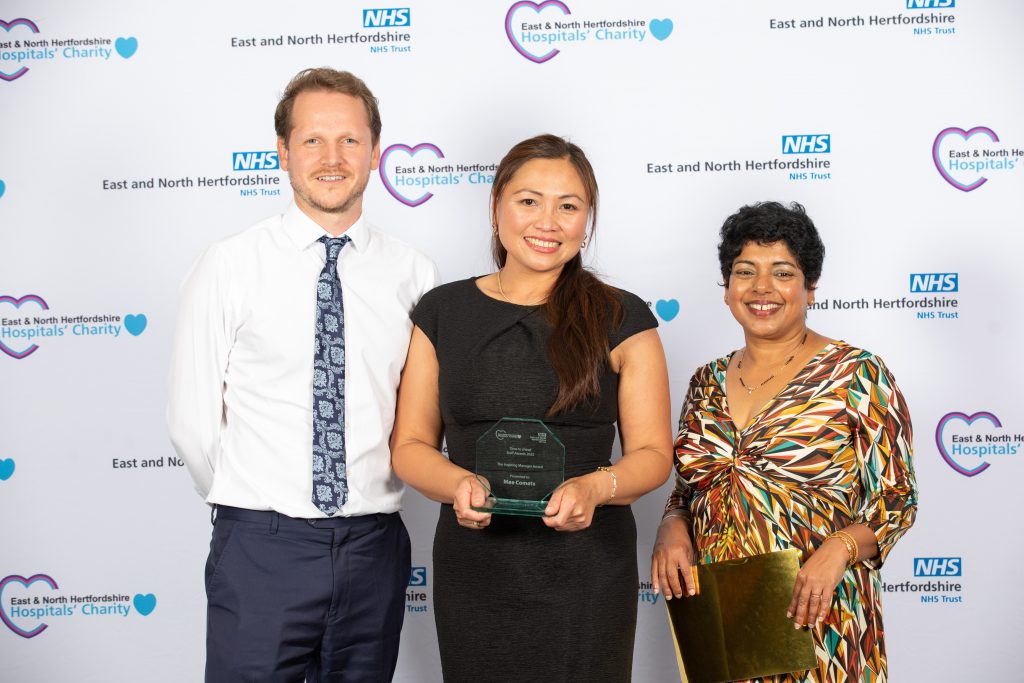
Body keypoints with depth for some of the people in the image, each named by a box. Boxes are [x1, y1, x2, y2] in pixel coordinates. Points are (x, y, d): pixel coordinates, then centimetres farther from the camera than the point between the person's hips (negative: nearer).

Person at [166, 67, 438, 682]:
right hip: (260, 553, -2)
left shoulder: (413, 273, 2)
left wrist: (371, 495, 7)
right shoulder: (230, 267, -3)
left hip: (374, 550, 2)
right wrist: (252, 506, 6)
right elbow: (192, 418, 0)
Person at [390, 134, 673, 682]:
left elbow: (653, 453, 0)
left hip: (587, 572, -1)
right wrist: (458, 484, -16)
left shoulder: (621, 319, 0)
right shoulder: (442, 312, 4)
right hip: (472, 569, 1)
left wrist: (596, 486, -20)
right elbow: (410, 444, 5)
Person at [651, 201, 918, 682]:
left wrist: (839, 549, -21)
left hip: (815, 616, -4)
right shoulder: (708, 382, 8)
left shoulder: (857, 375, -6)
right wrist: (673, 529, -5)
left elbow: (896, 500, -5)